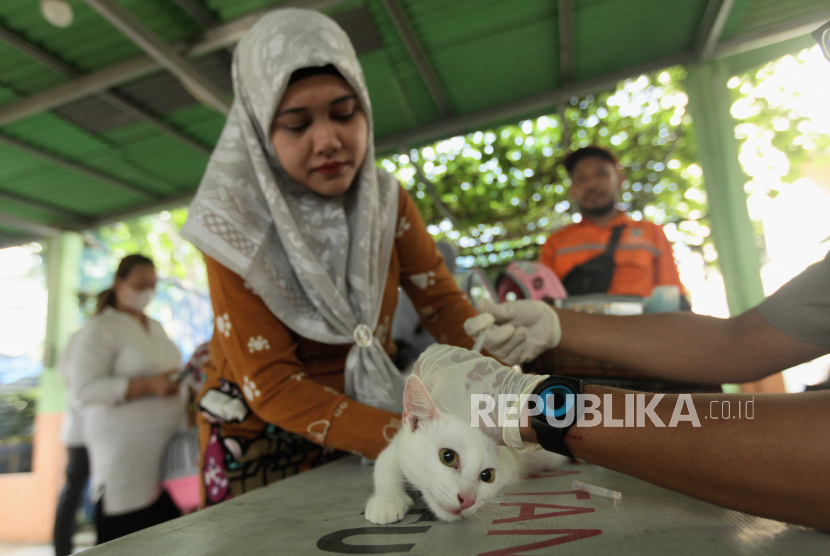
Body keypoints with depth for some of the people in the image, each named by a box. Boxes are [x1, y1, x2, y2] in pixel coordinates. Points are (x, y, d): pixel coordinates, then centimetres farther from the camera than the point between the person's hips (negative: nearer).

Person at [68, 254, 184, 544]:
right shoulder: (100, 329, -6)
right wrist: (148, 386, -24)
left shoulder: (155, 327, 16)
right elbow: (84, 389, -14)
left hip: (165, 445, 7)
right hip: (125, 452, -6)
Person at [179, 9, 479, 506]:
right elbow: (272, 386, -21)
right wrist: (408, 437, -33)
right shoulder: (237, 225, -18)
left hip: (369, 413, 3)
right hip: (262, 445, -2)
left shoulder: (387, 200, -7)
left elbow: (444, 302, -8)